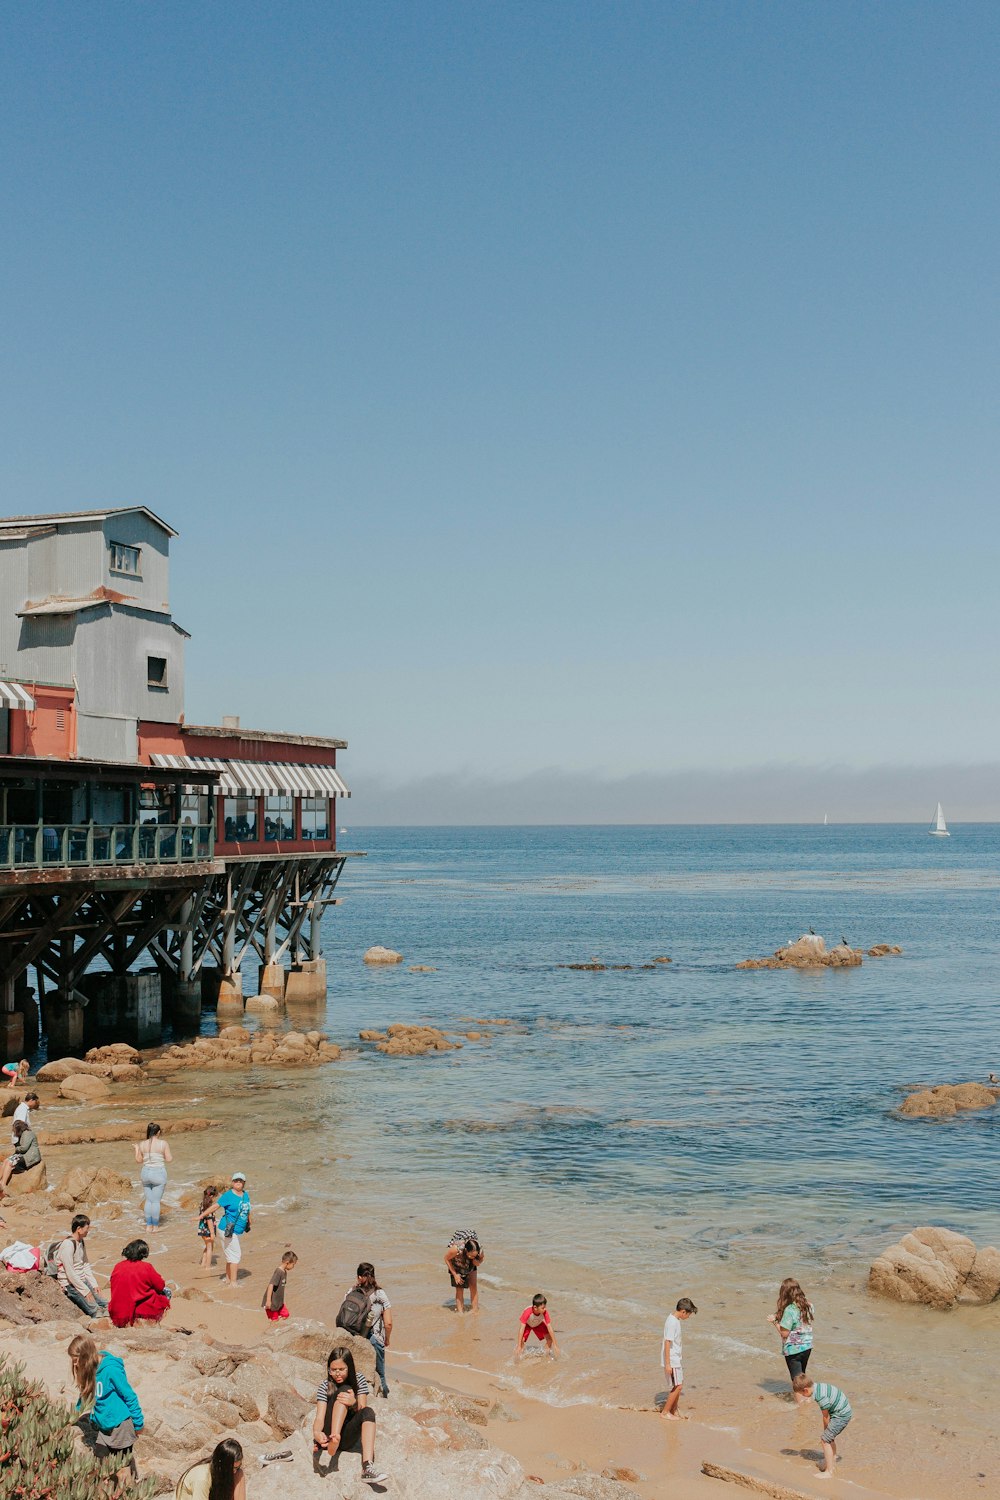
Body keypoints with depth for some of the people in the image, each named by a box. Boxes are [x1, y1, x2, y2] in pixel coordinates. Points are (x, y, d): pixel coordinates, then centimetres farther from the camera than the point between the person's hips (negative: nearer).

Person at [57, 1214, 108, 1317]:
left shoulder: (81, 1241, 10)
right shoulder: (68, 1244, -18)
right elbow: (70, 1273, -21)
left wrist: (94, 1285, 7)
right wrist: (85, 1291, -18)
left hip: (83, 1281, 9)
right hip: (70, 1285, -9)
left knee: (106, 1305, -7)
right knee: (95, 1310, -21)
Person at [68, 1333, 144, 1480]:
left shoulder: (110, 1369, -24)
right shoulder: (89, 1369, -3)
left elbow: (129, 1396, -17)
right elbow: (86, 1395, 13)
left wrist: (138, 1423, -10)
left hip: (121, 1425, -7)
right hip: (103, 1426, 7)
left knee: (123, 1465, 5)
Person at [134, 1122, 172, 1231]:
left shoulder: (142, 1144, 1)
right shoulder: (163, 1143, -7)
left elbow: (139, 1161, 7)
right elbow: (169, 1159, -5)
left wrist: (136, 1149, 22)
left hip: (146, 1173, 3)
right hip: (159, 1173, -3)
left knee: (149, 1200, 15)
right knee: (156, 1201, 4)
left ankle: (149, 1225, 17)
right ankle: (155, 1226, 8)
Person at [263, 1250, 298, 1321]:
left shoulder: (285, 1272, 7)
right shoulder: (278, 1272, -23)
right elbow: (271, 1285, -28)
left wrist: (283, 1301, 24)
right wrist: (268, 1301, -30)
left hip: (279, 1302, 9)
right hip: (272, 1302, -9)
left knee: (285, 1315, 11)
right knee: (274, 1320, -1)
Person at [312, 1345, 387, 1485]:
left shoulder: (359, 1380, 3)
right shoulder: (325, 1385, -2)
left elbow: (363, 1410, -6)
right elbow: (319, 1417, -14)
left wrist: (354, 1403, -30)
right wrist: (317, 1433, -37)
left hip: (348, 1439, 2)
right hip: (328, 1433, -2)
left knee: (369, 1412, -30)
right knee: (344, 1389, -20)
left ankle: (367, 1468, -44)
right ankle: (333, 1440, -40)